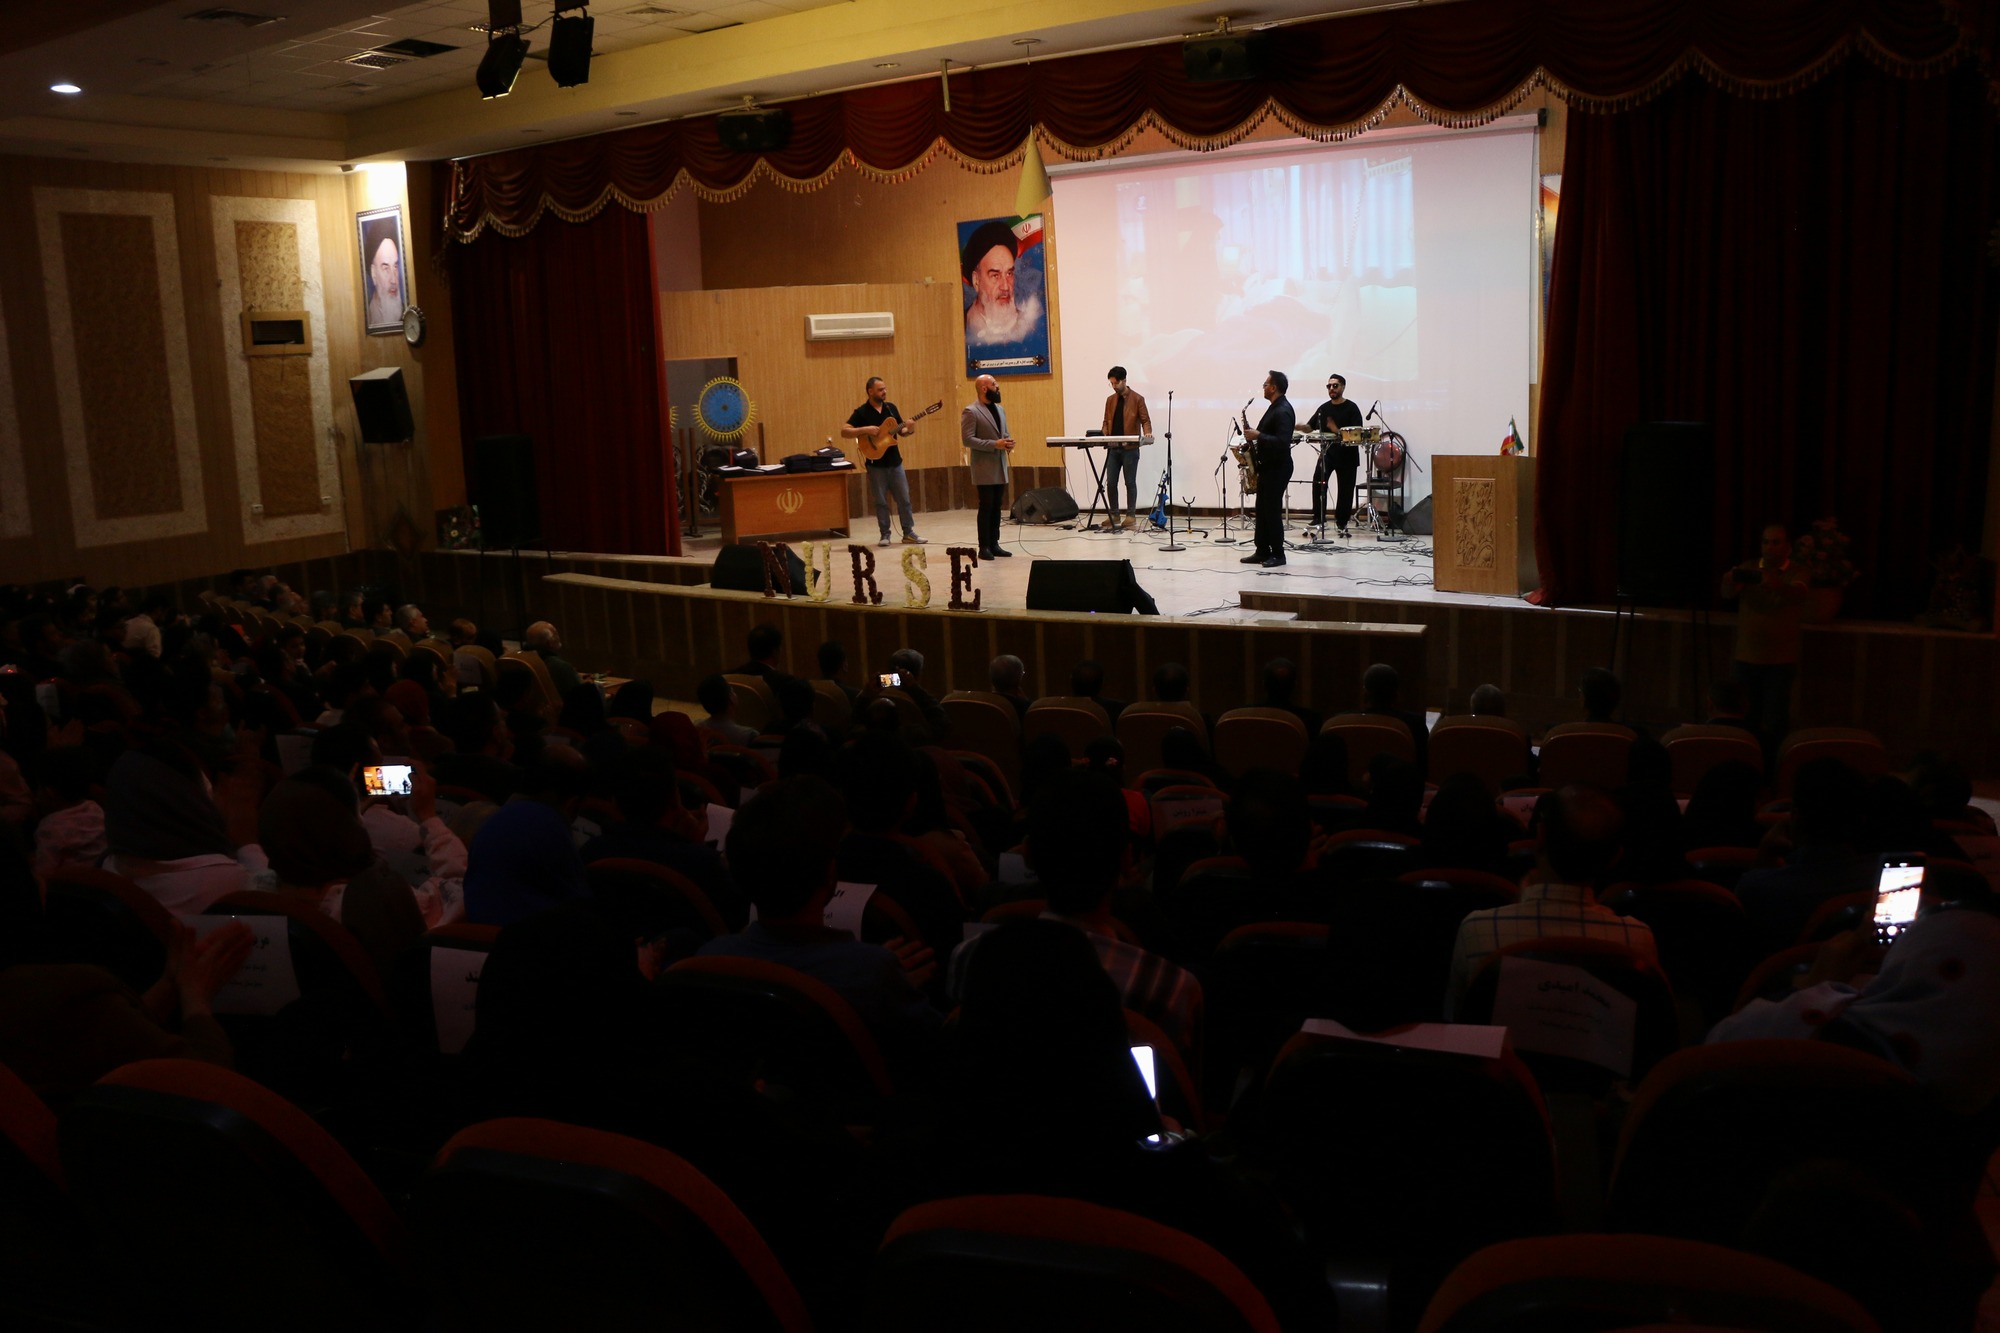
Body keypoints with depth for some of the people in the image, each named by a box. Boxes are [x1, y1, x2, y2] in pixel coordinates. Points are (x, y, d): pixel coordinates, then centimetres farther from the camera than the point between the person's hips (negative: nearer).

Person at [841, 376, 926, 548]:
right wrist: (865, 429, -23)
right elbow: (844, 432, -12)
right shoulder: (861, 412, -6)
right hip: (876, 465, -4)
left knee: (904, 498, 5)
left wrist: (909, 429, -9)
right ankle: (885, 535, 11)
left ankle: (909, 533, 13)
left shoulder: (891, 407, 8)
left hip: (895, 462, 4)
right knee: (881, 501, 3)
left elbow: (901, 431, 13)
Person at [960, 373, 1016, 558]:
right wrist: (994, 444, -20)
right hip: (984, 468, -7)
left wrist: (1008, 442, 0)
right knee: (986, 506, -5)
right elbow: (967, 439, -17)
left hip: (1000, 466, 7)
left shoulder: (999, 409, 15)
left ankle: (994, 544, 14)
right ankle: (984, 547, 1)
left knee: (996, 507, 8)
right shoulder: (971, 411, -10)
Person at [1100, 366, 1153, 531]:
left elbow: (1145, 419, -4)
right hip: (1113, 448, 5)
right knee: (1110, 482, 3)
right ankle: (1114, 515, 13)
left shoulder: (1137, 399, -2)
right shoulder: (1110, 400, 14)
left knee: (1130, 482, 1)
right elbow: (1107, 422, 16)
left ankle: (1131, 516, 7)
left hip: (1130, 448, -5)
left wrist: (1147, 433, -23)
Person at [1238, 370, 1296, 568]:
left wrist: (1258, 436, -23)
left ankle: (1278, 554, 1)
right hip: (1267, 466, 10)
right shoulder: (1274, 408, 15)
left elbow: (1282, 442, -27)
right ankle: (1263, 552, 15)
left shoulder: (1283, 411, -18)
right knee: (1262, 510, 11)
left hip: (1277, 468, -10)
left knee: (1272, 511, -6)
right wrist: (1255, 436, 8)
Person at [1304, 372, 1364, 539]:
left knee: (1345, 490, 4)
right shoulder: (1324, 408, 11)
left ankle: (1341, 523, 19)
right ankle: (1318, 522, -15)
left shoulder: (1351, 408, -2)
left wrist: (1337, 431, -22)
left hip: (1347, 455, -3)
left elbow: (1357, 432, -10)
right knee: (1318, 482, -18)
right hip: (1327, 452, 3)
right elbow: (1309, 427, 12)